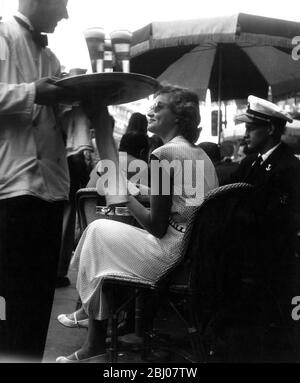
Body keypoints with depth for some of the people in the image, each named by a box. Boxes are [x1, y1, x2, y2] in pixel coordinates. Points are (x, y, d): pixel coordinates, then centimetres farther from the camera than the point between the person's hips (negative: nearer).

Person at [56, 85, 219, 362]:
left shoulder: (164, 154, -13)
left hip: (173, 257, -9)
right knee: (112, 233, 19)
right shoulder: (201, 154, 12)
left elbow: (156, 227, -15)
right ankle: (90, 311, 27)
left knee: (99, 231, 4)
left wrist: (126, 196, -1)